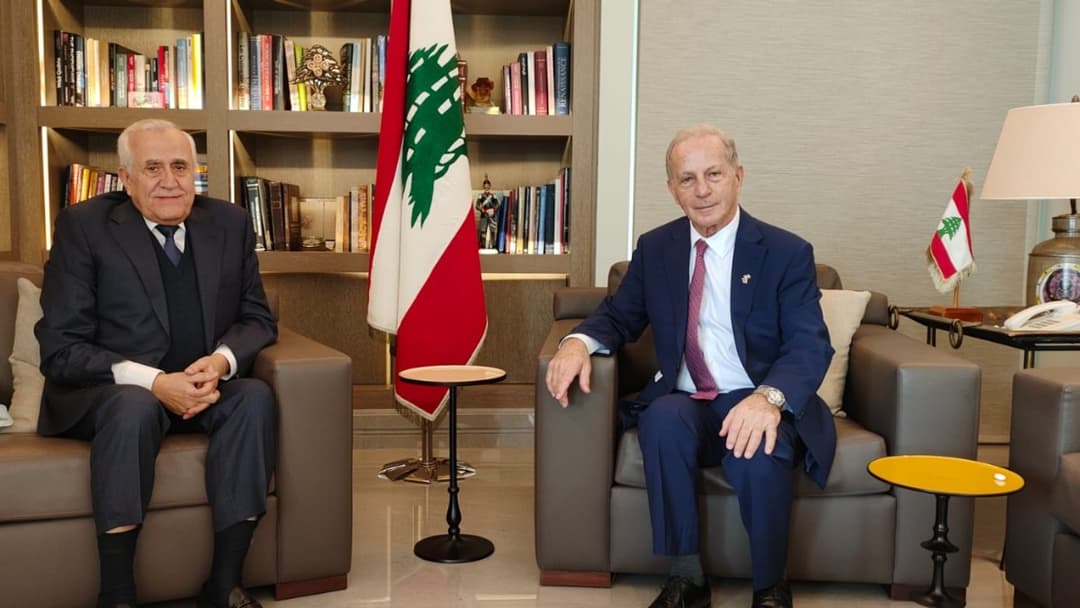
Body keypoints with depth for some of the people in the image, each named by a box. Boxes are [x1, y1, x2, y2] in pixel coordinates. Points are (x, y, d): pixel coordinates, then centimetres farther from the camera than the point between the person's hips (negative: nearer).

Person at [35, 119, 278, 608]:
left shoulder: (230, 224, 4)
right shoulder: (83, 226, -5)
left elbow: (257, 318, 8)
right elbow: (60, 349, -10)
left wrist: (222, 360, -17)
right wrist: (153, 382, -26)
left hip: (206, 387, 3)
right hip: (107, 393, -3)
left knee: (256, 396, -27)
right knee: (133, 407, -35)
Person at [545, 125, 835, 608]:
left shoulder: (787, 252, -3)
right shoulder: (654, 247, 8)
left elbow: (811, 346, -12)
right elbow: (619, 317, 13)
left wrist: (769, 398, -34)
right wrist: (578, 342, -13)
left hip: (757, 406, -2)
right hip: (683, 404, 3)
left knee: (757, 453, -35)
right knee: (664, 419, -33)